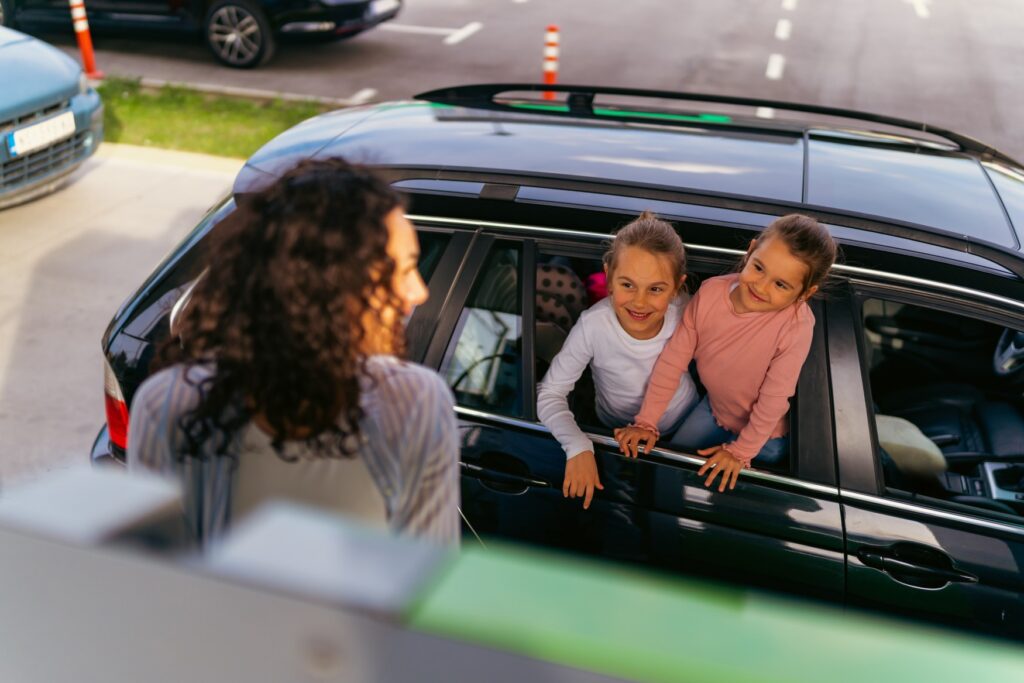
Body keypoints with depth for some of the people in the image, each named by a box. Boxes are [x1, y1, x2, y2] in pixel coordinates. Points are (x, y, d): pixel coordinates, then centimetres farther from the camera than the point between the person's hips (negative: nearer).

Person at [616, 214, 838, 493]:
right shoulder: (711, 292, -25)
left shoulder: (797, 324, -36)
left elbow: (774, 399, -25)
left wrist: (741, 451, -15)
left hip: (765, 433, -4)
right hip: (714, 408, 4)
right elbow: (673, 360, -16)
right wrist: (647, 422, -13)